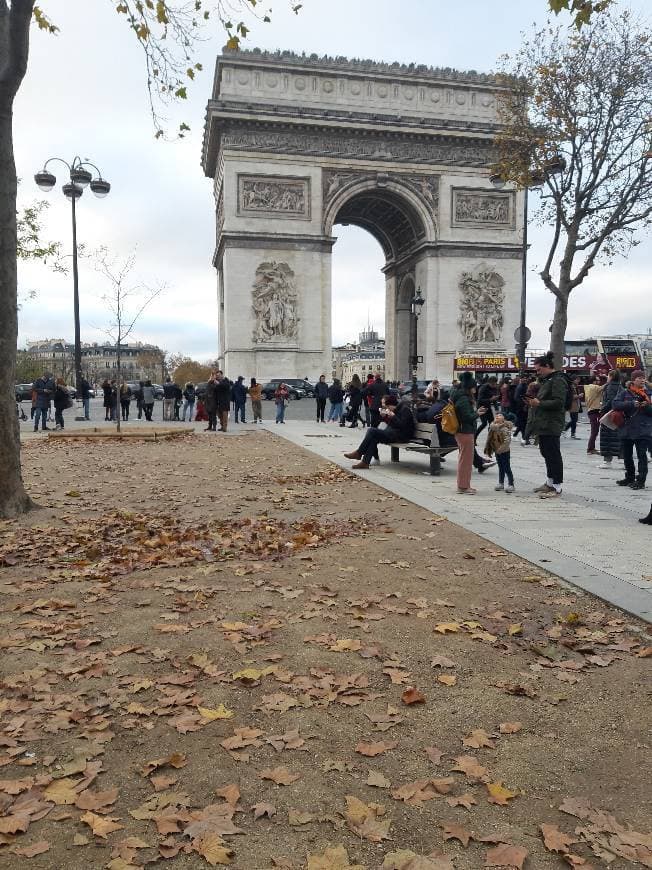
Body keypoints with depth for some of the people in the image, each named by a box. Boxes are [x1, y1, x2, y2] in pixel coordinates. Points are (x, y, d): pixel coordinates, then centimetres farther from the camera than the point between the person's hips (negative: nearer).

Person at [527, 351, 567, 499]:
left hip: (552, 425, -10)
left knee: (553, 455, -6)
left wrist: (539, 403, -18)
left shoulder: (558, 380, -12)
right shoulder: (545, 380, 20)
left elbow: (558, 402, -21)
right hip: (543, 424, 10)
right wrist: (534, 402, 11)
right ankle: (550, 482, 28)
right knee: (546, 454, 17)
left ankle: (557, 487, -2)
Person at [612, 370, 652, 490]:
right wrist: (632, 404, -20)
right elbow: (615, 404, -11)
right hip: (627, 429, 2)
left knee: (642, 456, -4)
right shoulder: (625, 392, 3)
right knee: (627, 456, 13)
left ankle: (640, 481, 2)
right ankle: (630, 477, 29)